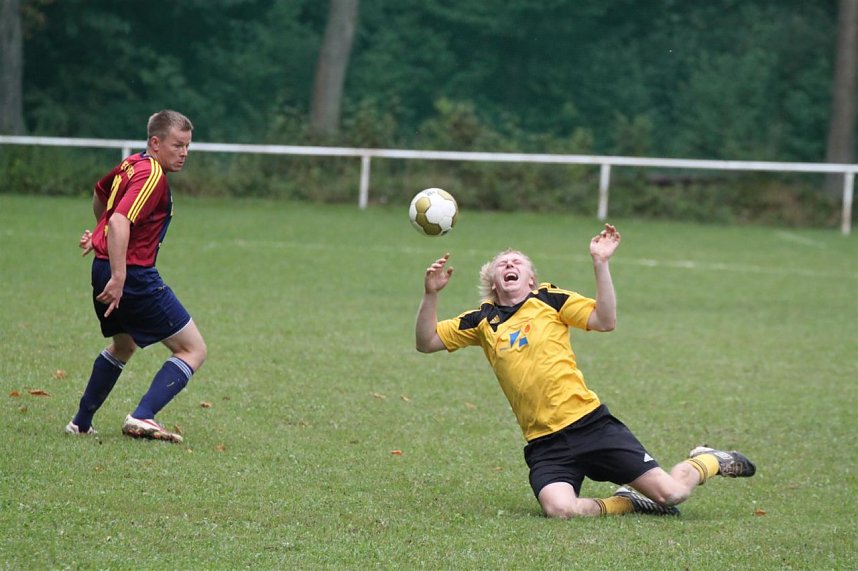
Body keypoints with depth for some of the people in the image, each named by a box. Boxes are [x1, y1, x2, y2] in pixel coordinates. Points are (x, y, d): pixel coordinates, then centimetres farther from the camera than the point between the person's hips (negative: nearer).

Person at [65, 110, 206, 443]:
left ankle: (81, 423, 34)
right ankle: (142, 417, -19)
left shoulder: (131, 166, 13)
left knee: (123, 346, 32)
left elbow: (99, 192, 33)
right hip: (134, 275, -10)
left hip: (105, 268, 10)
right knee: (193, 350, -5)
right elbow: (120, 222, -28)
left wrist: (101, 235, 48)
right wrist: (118, 277, -32)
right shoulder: (152, 176, -16)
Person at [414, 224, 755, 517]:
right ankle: (628, 502, 2)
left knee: (670, 493, -7)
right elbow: (426, 342, 11)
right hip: (544, 445, 2)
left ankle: (707, 463, 30)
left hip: (591, 423, -2)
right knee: (559, 510, -30)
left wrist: (600, 263, -15)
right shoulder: (483, 321, 12)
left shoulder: (549, 300, 5)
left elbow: (605, 321, -7)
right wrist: (431, 294, -3)